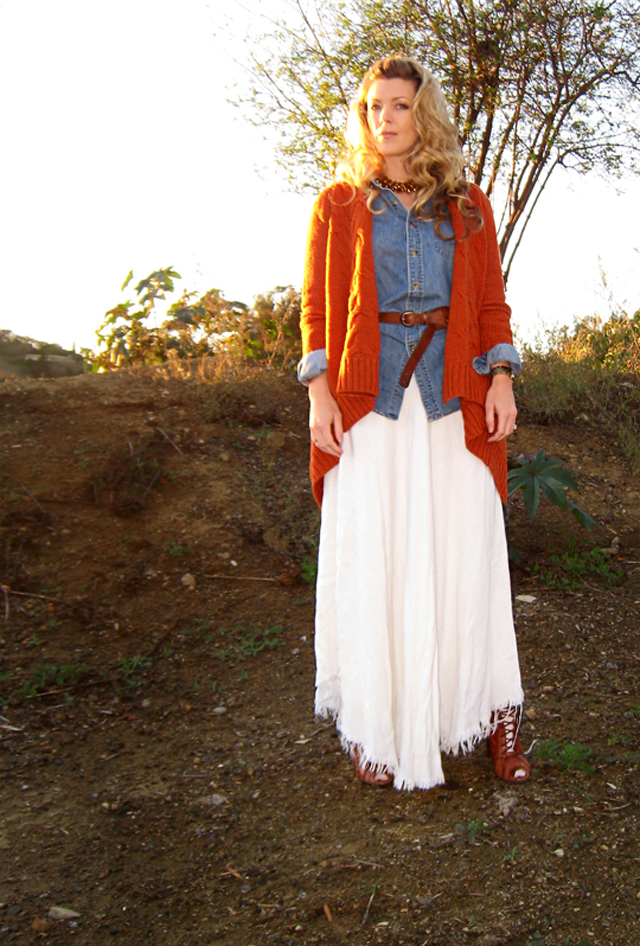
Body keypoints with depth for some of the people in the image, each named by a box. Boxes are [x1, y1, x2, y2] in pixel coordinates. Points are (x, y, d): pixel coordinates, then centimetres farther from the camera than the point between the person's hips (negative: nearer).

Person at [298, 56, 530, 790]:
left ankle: (492, 714, 12)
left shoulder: (467, 207, 15)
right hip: (368, 398, -1)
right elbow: (317, 304, 6)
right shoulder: (337, 205, 11)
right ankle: (375, 726, 9)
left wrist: (501, 379, -1)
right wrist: (319, 391, -5)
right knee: (369, 558, -2)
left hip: (453, 398, 1)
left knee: (465, 554, -1)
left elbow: (492, 302, 12)